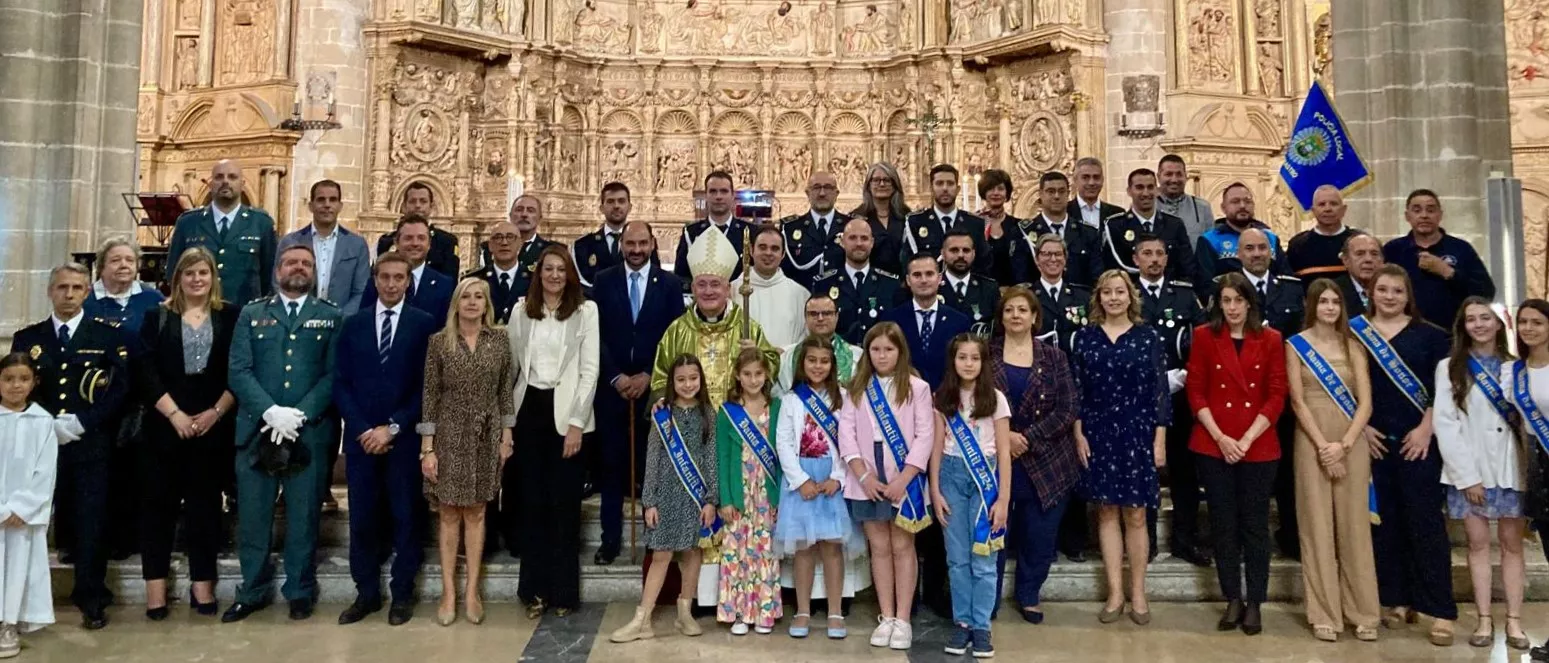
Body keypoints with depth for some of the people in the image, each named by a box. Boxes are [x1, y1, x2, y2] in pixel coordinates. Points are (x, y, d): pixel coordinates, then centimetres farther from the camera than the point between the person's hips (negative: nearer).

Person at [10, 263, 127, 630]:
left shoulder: (109, 335, 4)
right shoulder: (27, 338, 12)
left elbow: (119, 389, -4)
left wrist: (80, 423, -13)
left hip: (90, 445, -2)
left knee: (90, 523, -1)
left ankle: (91, 600, 6)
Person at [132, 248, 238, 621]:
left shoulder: (231, 317, 5)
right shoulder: (157, 317, 7)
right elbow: (145, 371, -2)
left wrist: (215, 413, -9)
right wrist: (174, 414, -11)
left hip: (213, 426, 0)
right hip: (164, 426, 1)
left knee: (205, 503, 5)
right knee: (158, 502, 3)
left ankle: (203, 584, 13)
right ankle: (155, 586, 12)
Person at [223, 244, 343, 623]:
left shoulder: (331, 317, 7)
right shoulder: (251, 315, 11)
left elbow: (334, 375, -1)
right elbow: (238, 371, 1)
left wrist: (299, 415, -13)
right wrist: (270, 412, -13)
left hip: (310, 432, -1)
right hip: (257, 429, 2)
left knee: (304, 517, 5)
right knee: (252, 516, 7)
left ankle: (300, 592, 17)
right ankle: (253, 592, 21)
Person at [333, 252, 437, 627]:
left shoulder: (424, 324, 0)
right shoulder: (353, 325, 9)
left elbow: (426, 385, -4)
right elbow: (341, 383, 5)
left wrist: (393, 427, -10)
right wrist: (362, 429, -7)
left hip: (405, 437, -2)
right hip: (361, 436, 3)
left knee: (406, 517, 5)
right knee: (362, 519, 7)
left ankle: (402, 594, 16)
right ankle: (366, 593, 19)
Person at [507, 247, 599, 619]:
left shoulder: (585, 311, -2)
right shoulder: (522, 311, 8)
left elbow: (589, 370, -6)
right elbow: (511, 364, 8)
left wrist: (576, 423, -11)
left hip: (565, 411, -3)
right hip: (529, 408, 3)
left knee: (565, 502, 2)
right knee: (532, 500, 8)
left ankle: (564, 590, 14)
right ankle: (535, 588, 19)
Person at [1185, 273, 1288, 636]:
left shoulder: (1270, 340, 3)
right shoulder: (1204, 336, 2)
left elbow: (1276, 396, -1)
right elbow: (1195, 392, -1)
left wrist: (1247, 439, -10)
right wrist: (1219, 437, -10)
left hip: (1259, 446, 0)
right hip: (1213, 446, 0)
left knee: (1255, 525, 6)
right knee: (1223, 524, 7)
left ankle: (1254, 603, 16)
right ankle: (1233, 600, 18)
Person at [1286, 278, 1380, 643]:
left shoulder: (1352, 345, 8)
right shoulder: (1296, 344, 2)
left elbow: (1365, 402, 1)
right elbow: (1297, 401, -4)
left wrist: (1344, 445, -11)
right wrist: (1323, 446, -12)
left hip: (1352, 443, 2)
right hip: (1311, 442, -2)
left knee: (1354, 526, 3)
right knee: (1317, 527, 0)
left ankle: (1363, 613, 12)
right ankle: (1324, 614, 5)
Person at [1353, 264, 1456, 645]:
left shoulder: (1429, 334, 4)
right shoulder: (1355, 334, 6)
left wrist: (1426, 428, -9)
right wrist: (1361, 427, -3)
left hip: (1418, 440, -2)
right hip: (1374, 440, 2)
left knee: (1425, 521, -4)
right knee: (1384, 521, 6)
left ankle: (1441, 611, 2)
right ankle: (1397, 601, 16)